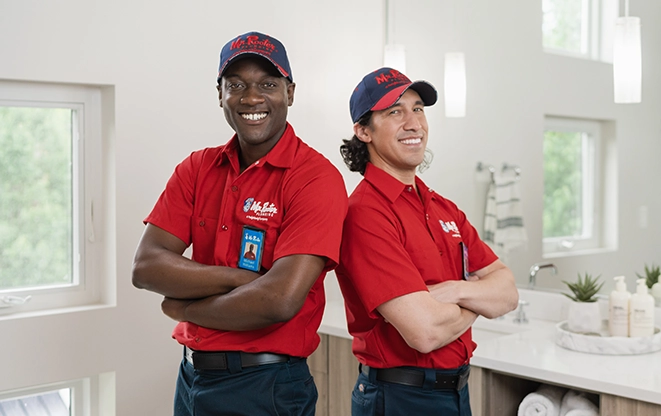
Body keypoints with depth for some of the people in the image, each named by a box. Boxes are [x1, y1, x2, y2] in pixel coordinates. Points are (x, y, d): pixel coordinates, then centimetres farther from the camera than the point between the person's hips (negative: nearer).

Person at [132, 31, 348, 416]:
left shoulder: (316, 177, -15)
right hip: (191, 377, 5)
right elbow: (146, 267, -8)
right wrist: (246, 277, -20)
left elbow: (280, 300, -25)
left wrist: (184, 308, -11)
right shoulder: (197, 168, 3)